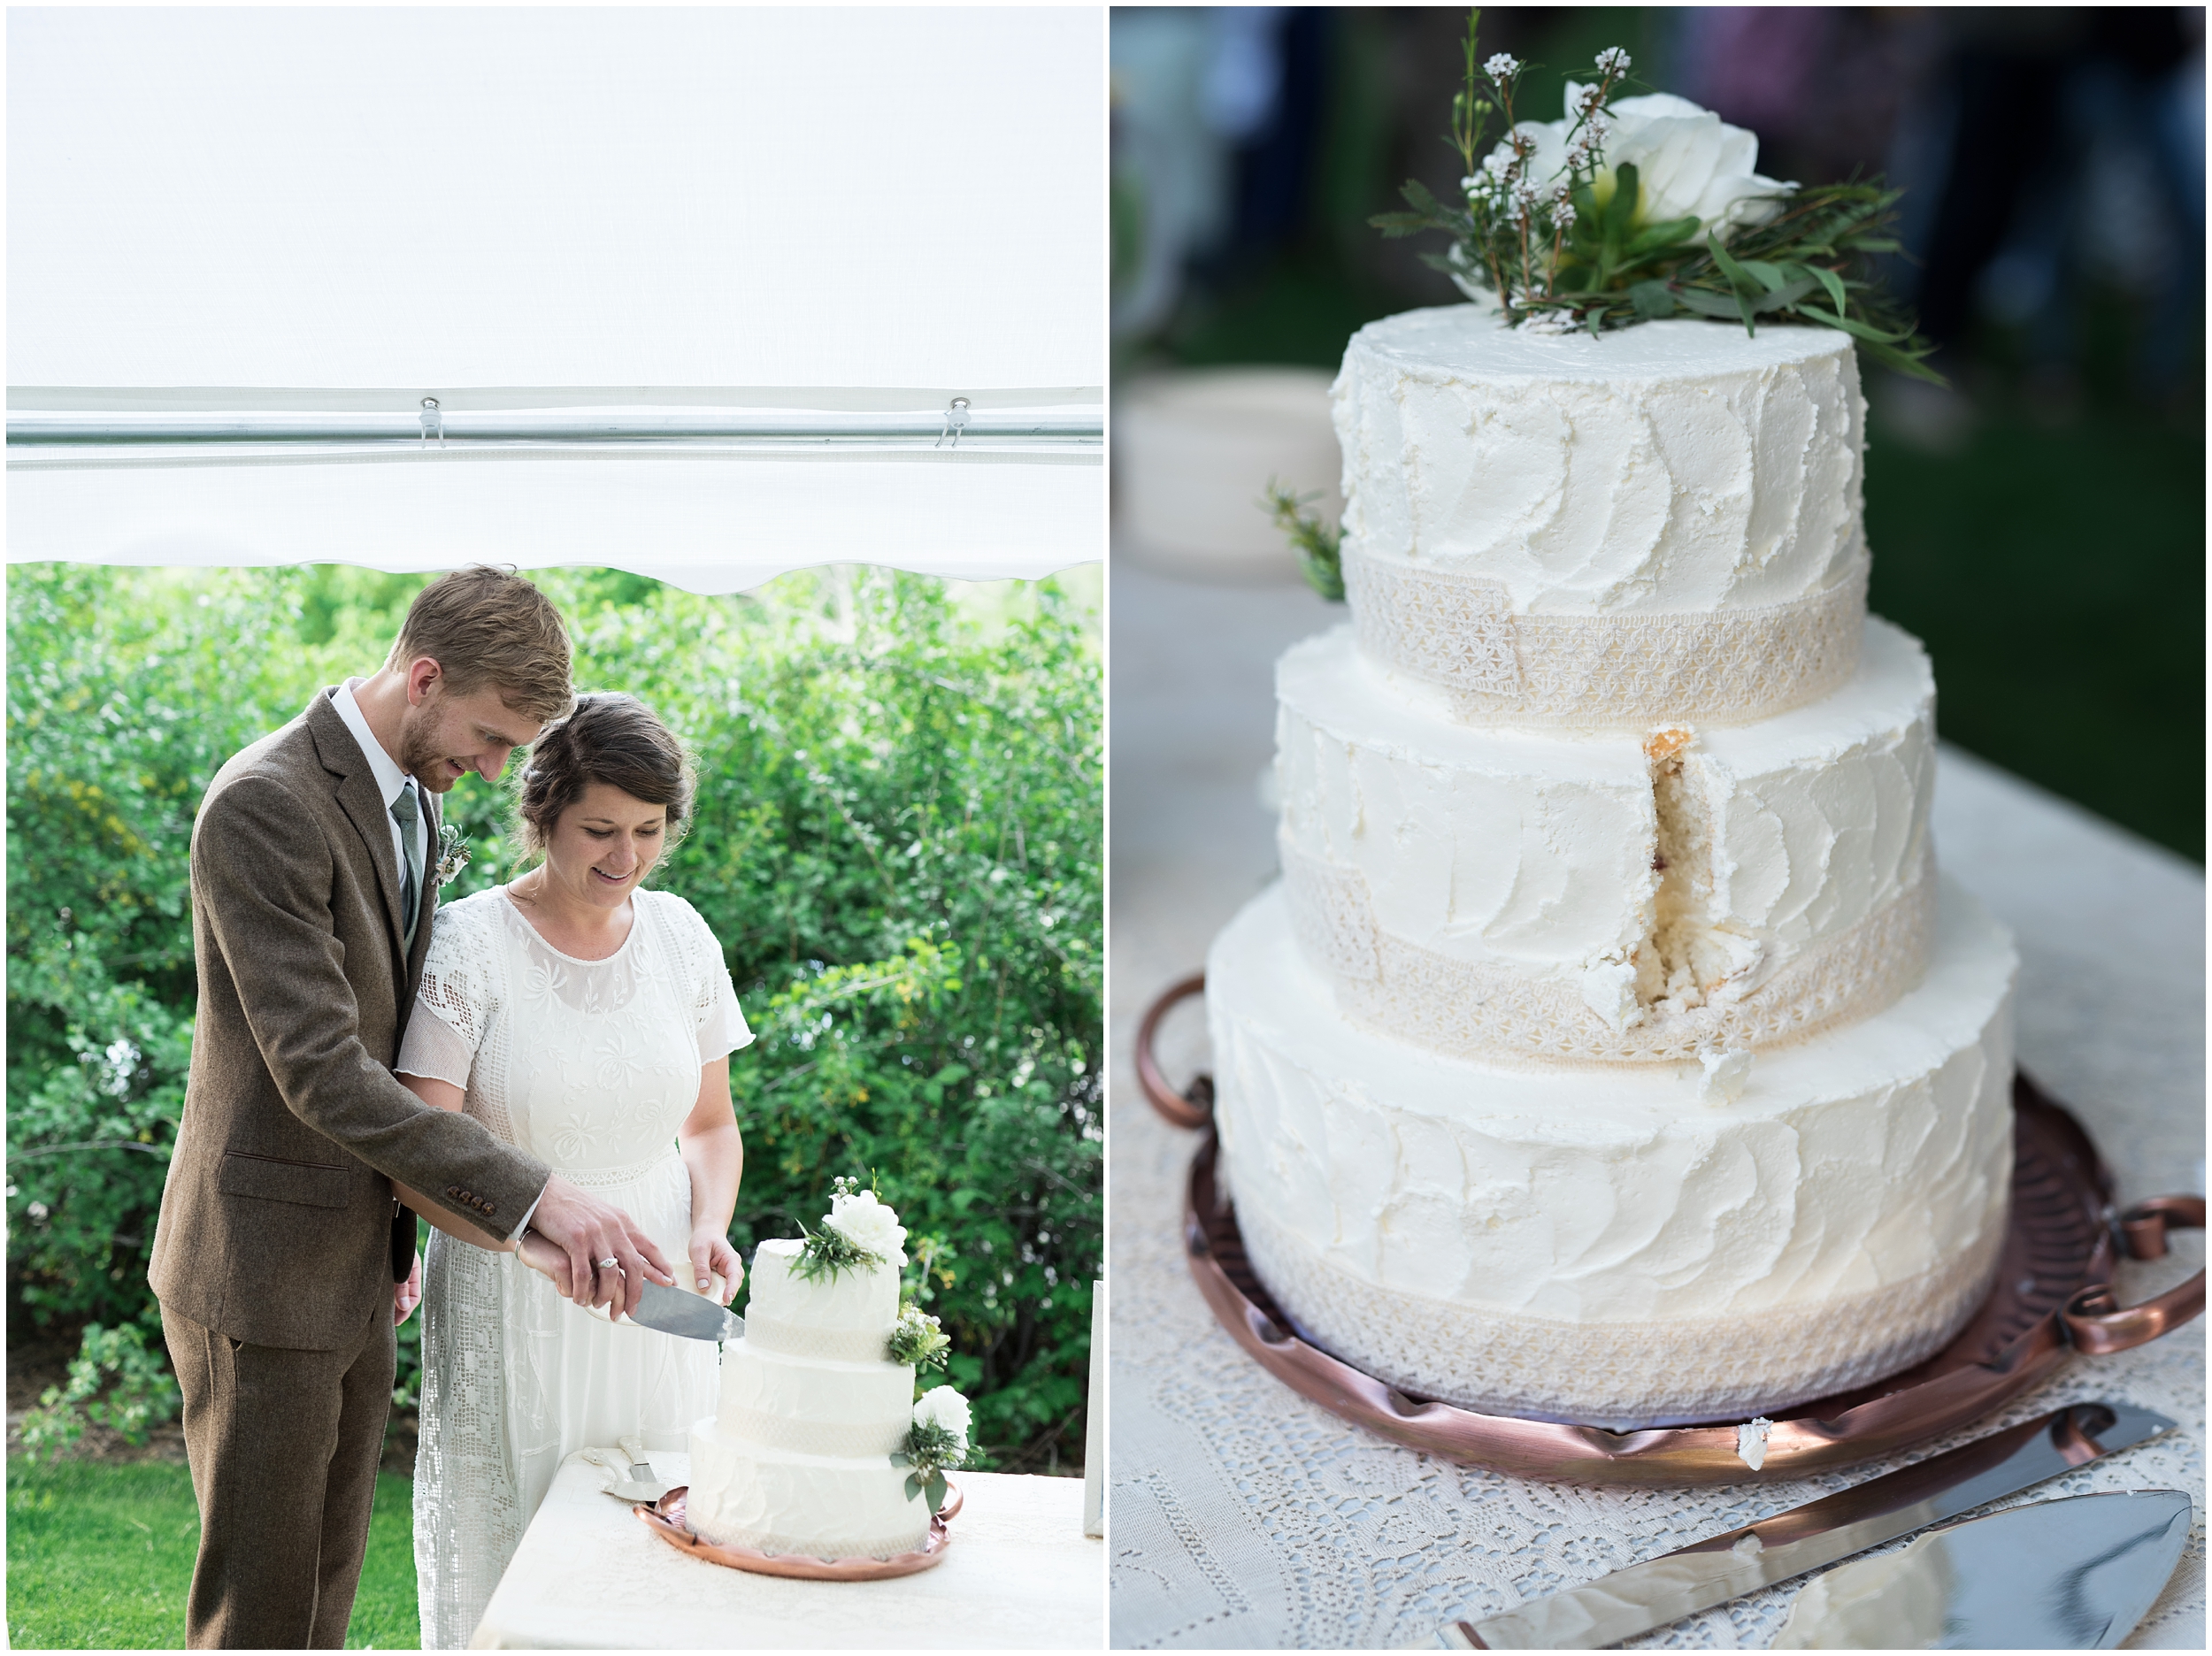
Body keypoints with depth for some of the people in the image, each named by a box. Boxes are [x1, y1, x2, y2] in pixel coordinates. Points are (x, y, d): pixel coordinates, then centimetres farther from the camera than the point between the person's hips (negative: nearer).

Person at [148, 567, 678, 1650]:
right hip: (262, 1274, -8)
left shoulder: (412, 798, 9)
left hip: (354, 1272, 9)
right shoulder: (263, 804, -21)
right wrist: (533, 1197, -32)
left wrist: (394, 1227, 14)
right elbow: (317, 1070, -27)